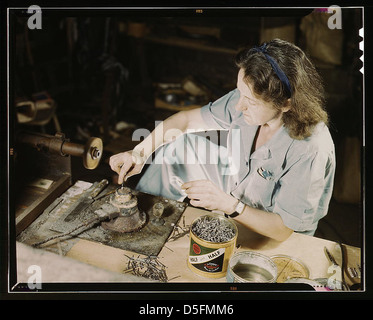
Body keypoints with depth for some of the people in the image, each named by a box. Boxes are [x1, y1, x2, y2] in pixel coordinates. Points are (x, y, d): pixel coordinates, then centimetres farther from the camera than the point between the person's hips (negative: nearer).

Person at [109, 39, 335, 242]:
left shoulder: (312, 149, -35)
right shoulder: (248, 98, -18)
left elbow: (283, 229, -29)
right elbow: (187, 119, -7)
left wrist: (228, 204, -41)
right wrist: (139, 153, -18)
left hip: (271, 238, -6)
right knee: (177, 146, 3)